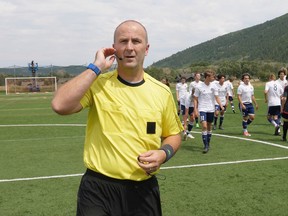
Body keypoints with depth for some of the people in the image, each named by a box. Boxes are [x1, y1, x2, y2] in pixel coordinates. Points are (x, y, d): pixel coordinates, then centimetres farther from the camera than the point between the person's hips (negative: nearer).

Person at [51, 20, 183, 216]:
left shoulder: (162, 92, 1)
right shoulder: (97, 84, -6)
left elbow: (173, 134, 13)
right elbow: (60, 105, -24)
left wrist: (164, 154, -8)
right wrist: (95, 67, -19)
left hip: (144, 190, 3)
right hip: (98, 188, -2)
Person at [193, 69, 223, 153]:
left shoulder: (213, 86, 1)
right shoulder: (199, 87, -7)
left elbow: (216, 97, -1)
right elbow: (195, 99, -2)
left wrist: (221, 105, -16)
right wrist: (195, 109, -9)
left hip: (211, 109, 4)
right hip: (202, 109, -4)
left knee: (209, 127, 12)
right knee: (204, 126, -17)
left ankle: (208, 144, 28)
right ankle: (206, 146, -13)